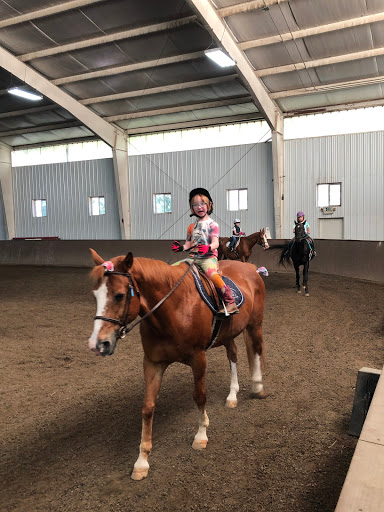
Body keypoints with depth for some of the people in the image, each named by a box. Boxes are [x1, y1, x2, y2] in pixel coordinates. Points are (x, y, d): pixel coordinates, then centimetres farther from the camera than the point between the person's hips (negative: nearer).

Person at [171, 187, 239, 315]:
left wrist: (208, 248, -33)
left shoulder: (212, 224, 0)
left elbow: (215, 243, -11)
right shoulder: (191, 227, 18)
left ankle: (230, 303, -29)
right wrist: (181, 247, -2)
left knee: (212, 274, -36)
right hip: (192, 257, 7)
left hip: (208, 257, -6)